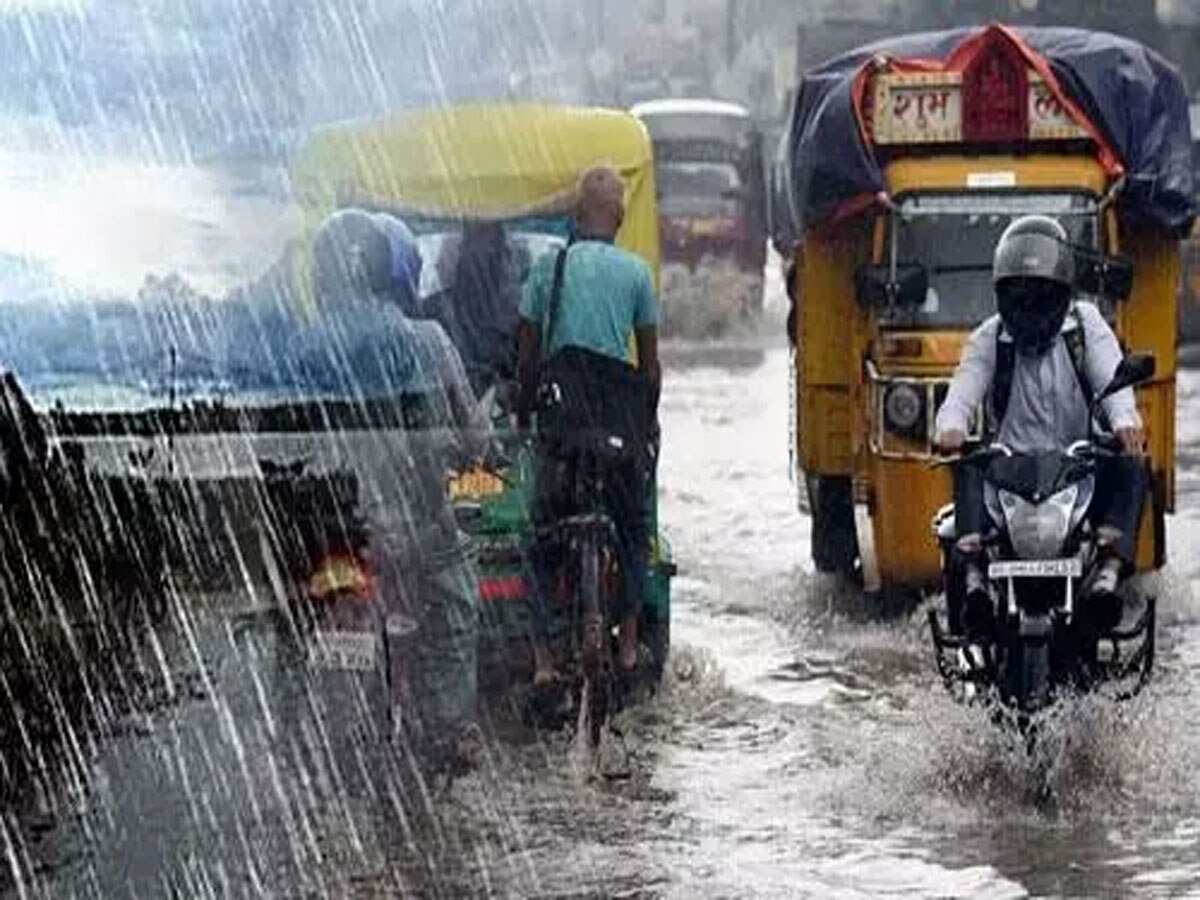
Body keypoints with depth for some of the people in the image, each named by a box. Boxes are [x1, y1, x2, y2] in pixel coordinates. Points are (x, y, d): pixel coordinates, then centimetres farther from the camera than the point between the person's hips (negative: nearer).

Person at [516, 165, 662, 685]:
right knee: (631, 529, 16)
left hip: (561, 403, 0)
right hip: (619, 408, 0)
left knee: (546, 532, 5)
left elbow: (527, 353, 6)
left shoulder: (548, 266, 4)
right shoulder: (635, 272, 3)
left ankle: (543, 655, -3)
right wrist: (647, 420, 18)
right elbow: (650, 362, 5)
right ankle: (628, 642, 7)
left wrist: (523, 415, 17)